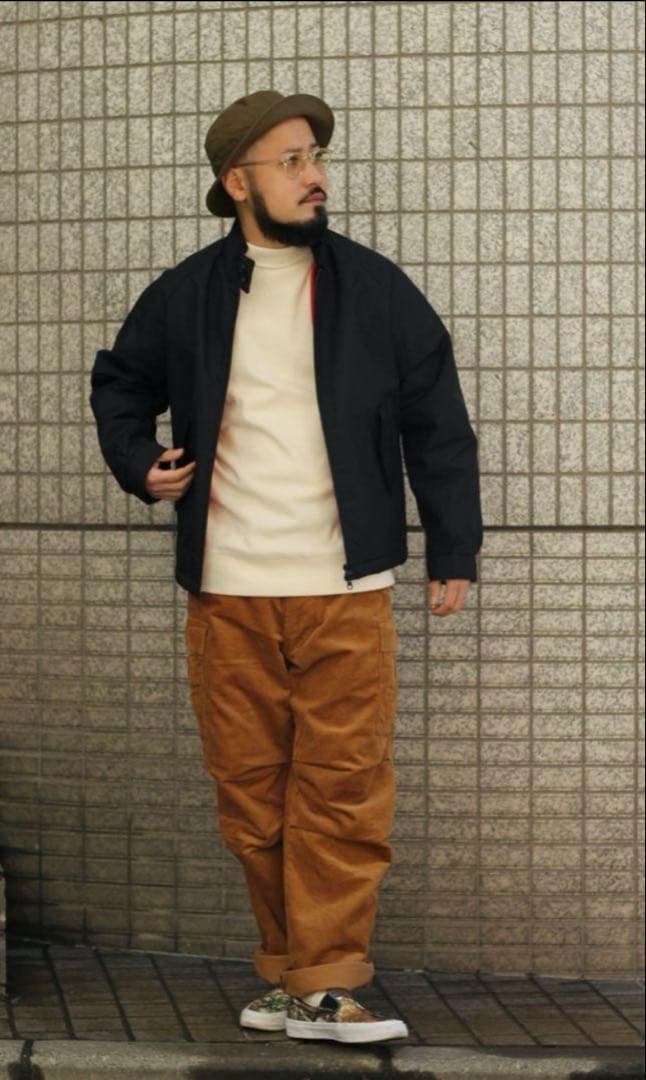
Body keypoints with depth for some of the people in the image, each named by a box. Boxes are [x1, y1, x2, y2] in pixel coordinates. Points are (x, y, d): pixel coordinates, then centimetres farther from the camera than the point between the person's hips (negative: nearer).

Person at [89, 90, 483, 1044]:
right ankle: (297, 969, 18)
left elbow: (437, 425, 6)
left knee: (342, 789, -4)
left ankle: (325, 987, 1)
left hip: (346, 593, -1)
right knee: (250, 793, 5)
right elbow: (119, 384, 22)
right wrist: (138, 462, 3)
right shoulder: (184, 296, 6)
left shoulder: (375, 288, 3)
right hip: (227, 596, 2)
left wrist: (454, 553, 2)